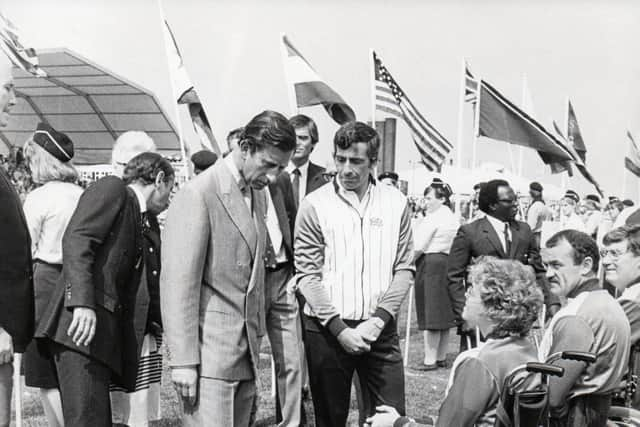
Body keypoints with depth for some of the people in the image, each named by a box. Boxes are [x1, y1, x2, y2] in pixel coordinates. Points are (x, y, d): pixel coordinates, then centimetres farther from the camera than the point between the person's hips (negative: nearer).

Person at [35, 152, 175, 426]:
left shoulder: (137, 219, 26)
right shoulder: (111, 189, 2)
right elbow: (75, 240, -14)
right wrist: (82, 302, -25)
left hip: (104, 332, 9)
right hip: (80, 327, -9)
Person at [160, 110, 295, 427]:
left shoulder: (258, 196, 14)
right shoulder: (198, 194, -13)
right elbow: (178, 282, -16)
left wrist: (256, 336, 17)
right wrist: (183, 360, -18)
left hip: (246, 352, 8)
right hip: (208, 351, -8)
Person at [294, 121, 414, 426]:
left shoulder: (395, 202, 3)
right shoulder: (315, 205, -4)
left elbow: (404, 269, 2)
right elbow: (307, 274, -6)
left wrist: (378, 319, -10)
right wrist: (340, 329, -12)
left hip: (380, 329, 2)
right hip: (327, 329, -1)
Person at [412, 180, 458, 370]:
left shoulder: (431, 218, -11)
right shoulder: (453, 218, 15)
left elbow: (419, 247, -14)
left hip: (431, 264, -9)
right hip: (449, 264, 9)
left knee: (430, 314, -4)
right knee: (443, 313, 12)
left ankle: (430, 359, -1)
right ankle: (441, 357, 19)